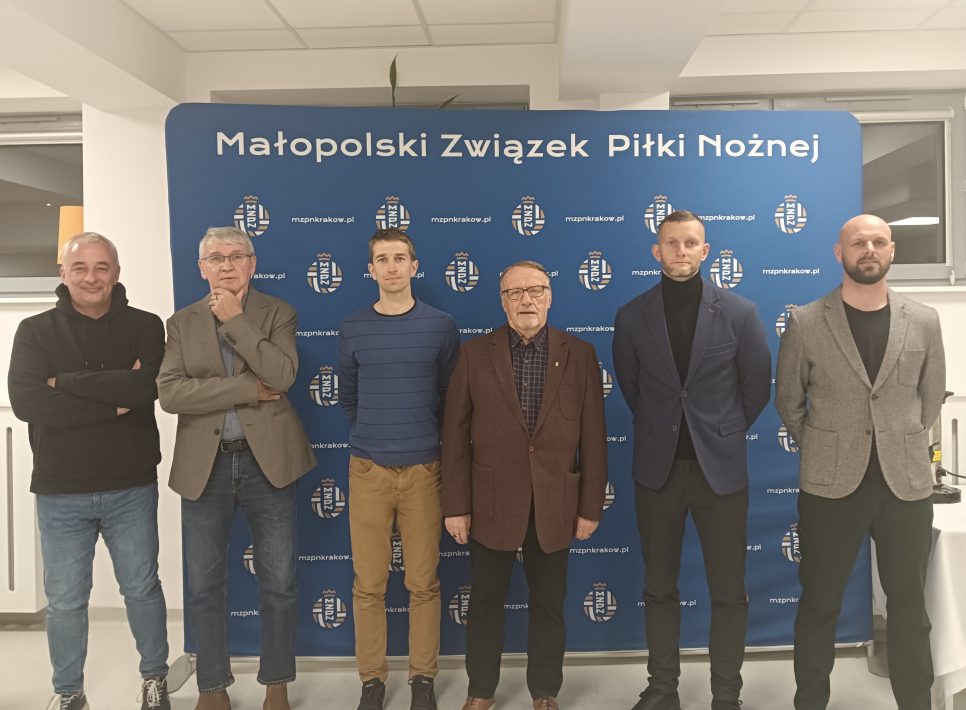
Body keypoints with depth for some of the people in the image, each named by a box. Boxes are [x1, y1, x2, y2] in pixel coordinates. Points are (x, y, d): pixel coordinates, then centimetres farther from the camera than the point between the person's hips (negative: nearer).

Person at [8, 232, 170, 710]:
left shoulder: (145, 327, -1)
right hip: (60, 492, 1)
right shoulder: (35, 331, 0)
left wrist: (67, 382, -17)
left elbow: (149, 388, -19)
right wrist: (113, 400, -19)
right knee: (64, 600, 12)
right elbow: (25, 401, -15)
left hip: (131, 487, 0)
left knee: (142, 588, 13)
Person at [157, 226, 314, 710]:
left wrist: (234, 320, -14)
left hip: (267, 459, -1)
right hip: (204, 465, 2)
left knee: (278, 582, 7)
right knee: (204, 586, 10)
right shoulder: (181, 323, 6)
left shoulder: (277, 313, 3)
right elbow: (169, 393, -9)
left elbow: (282, 375, -15)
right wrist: (248, 389, -15)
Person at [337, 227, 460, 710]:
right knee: (369, 584, 6)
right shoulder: (352, 329, 3)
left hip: (423, 470, -1)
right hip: (367, 470, 1)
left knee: (423, 583, 6)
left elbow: (449, 395, 9)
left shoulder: (441, 326, 0)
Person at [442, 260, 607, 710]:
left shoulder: (580, 355, 0)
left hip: (555, 505, 1)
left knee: (549, 605, 13)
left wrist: (590, 506, -1)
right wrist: (456, 505, -4)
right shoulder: (475, 354, -1)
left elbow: (593, 438, 0)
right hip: (491, 503, 0)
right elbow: (455, 436, -2)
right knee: (485, 603, 13)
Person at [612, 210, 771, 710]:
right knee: (659, 587, 12)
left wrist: (724, 432, 11)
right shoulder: (632, 316, -1)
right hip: (657, 468, 1)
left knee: (728, 591, 7)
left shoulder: (739, 312, -3)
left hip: (721, 467, -1)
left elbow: (757, 384, 5)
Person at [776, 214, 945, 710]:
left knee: (909, 604, 13)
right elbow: (788, 402, 6)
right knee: (819, 602, 9)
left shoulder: (924, 322, 3)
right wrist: (824, 452, 8)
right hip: (830, 484, -2)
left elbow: (932, 396, 15)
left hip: (906, 483, 2)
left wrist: (902, 448, 14)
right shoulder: (805, 323, -3)